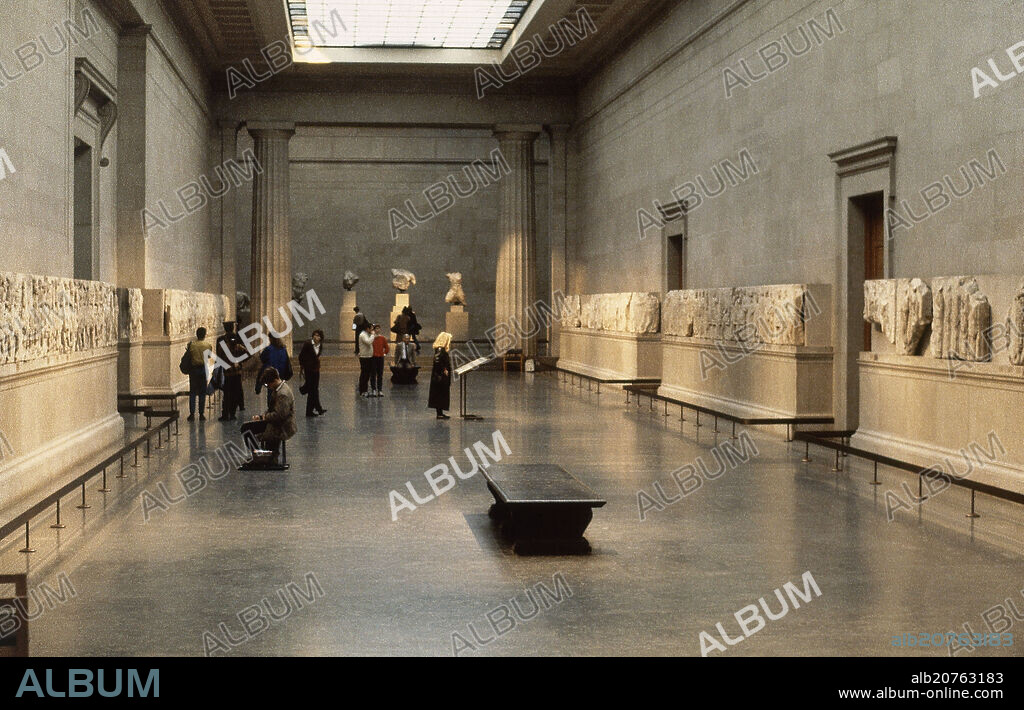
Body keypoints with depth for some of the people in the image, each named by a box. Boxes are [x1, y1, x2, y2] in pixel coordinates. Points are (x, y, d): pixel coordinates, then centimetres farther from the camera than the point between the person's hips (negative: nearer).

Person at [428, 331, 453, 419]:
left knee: (442, 395, 13)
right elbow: (437, 360, -27)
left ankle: (440, 413, 18)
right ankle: (439, 413, -2)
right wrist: (444, 370, -21)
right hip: (440, 377, -10)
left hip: (441, 378, 10)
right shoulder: (440, 350, -17)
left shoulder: (443, 350, 13)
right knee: (440, 395, -5)